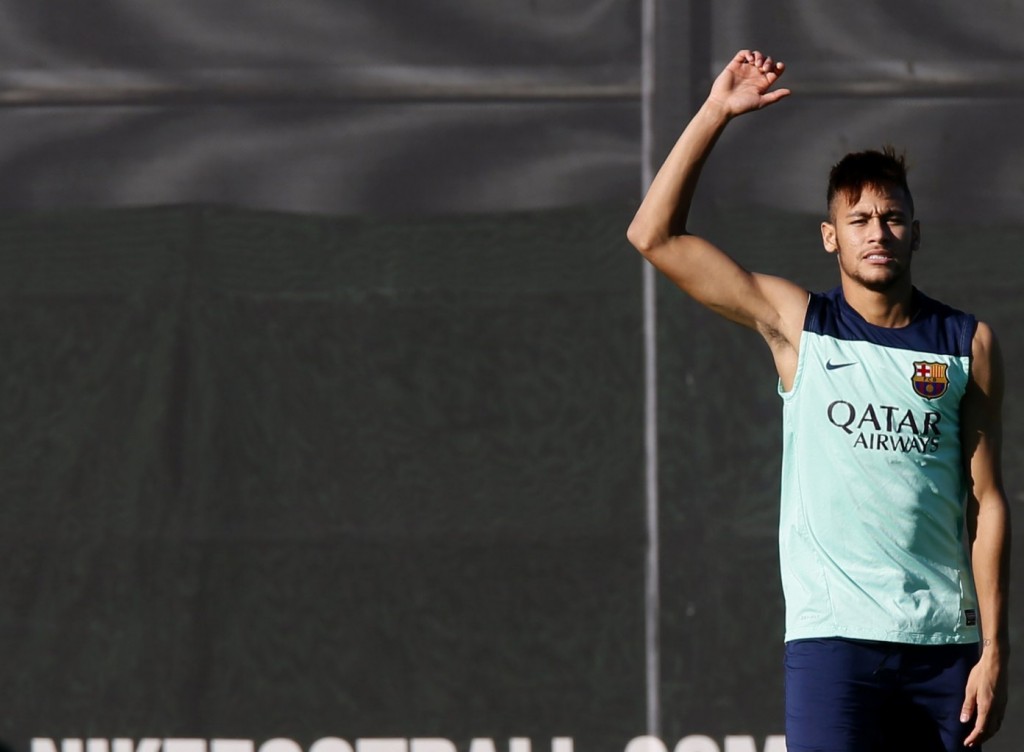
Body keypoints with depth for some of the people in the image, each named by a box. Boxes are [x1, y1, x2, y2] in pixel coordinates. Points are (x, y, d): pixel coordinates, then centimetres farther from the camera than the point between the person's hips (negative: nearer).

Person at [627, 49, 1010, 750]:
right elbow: (654, 236, 1)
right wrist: (716, 113, -4)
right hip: (830, 638, -2)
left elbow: (987, 500, 5)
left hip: (944, 641, 2)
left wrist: (994, 648, -1)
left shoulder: (968, 343, 7)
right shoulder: (798, 324, 5)